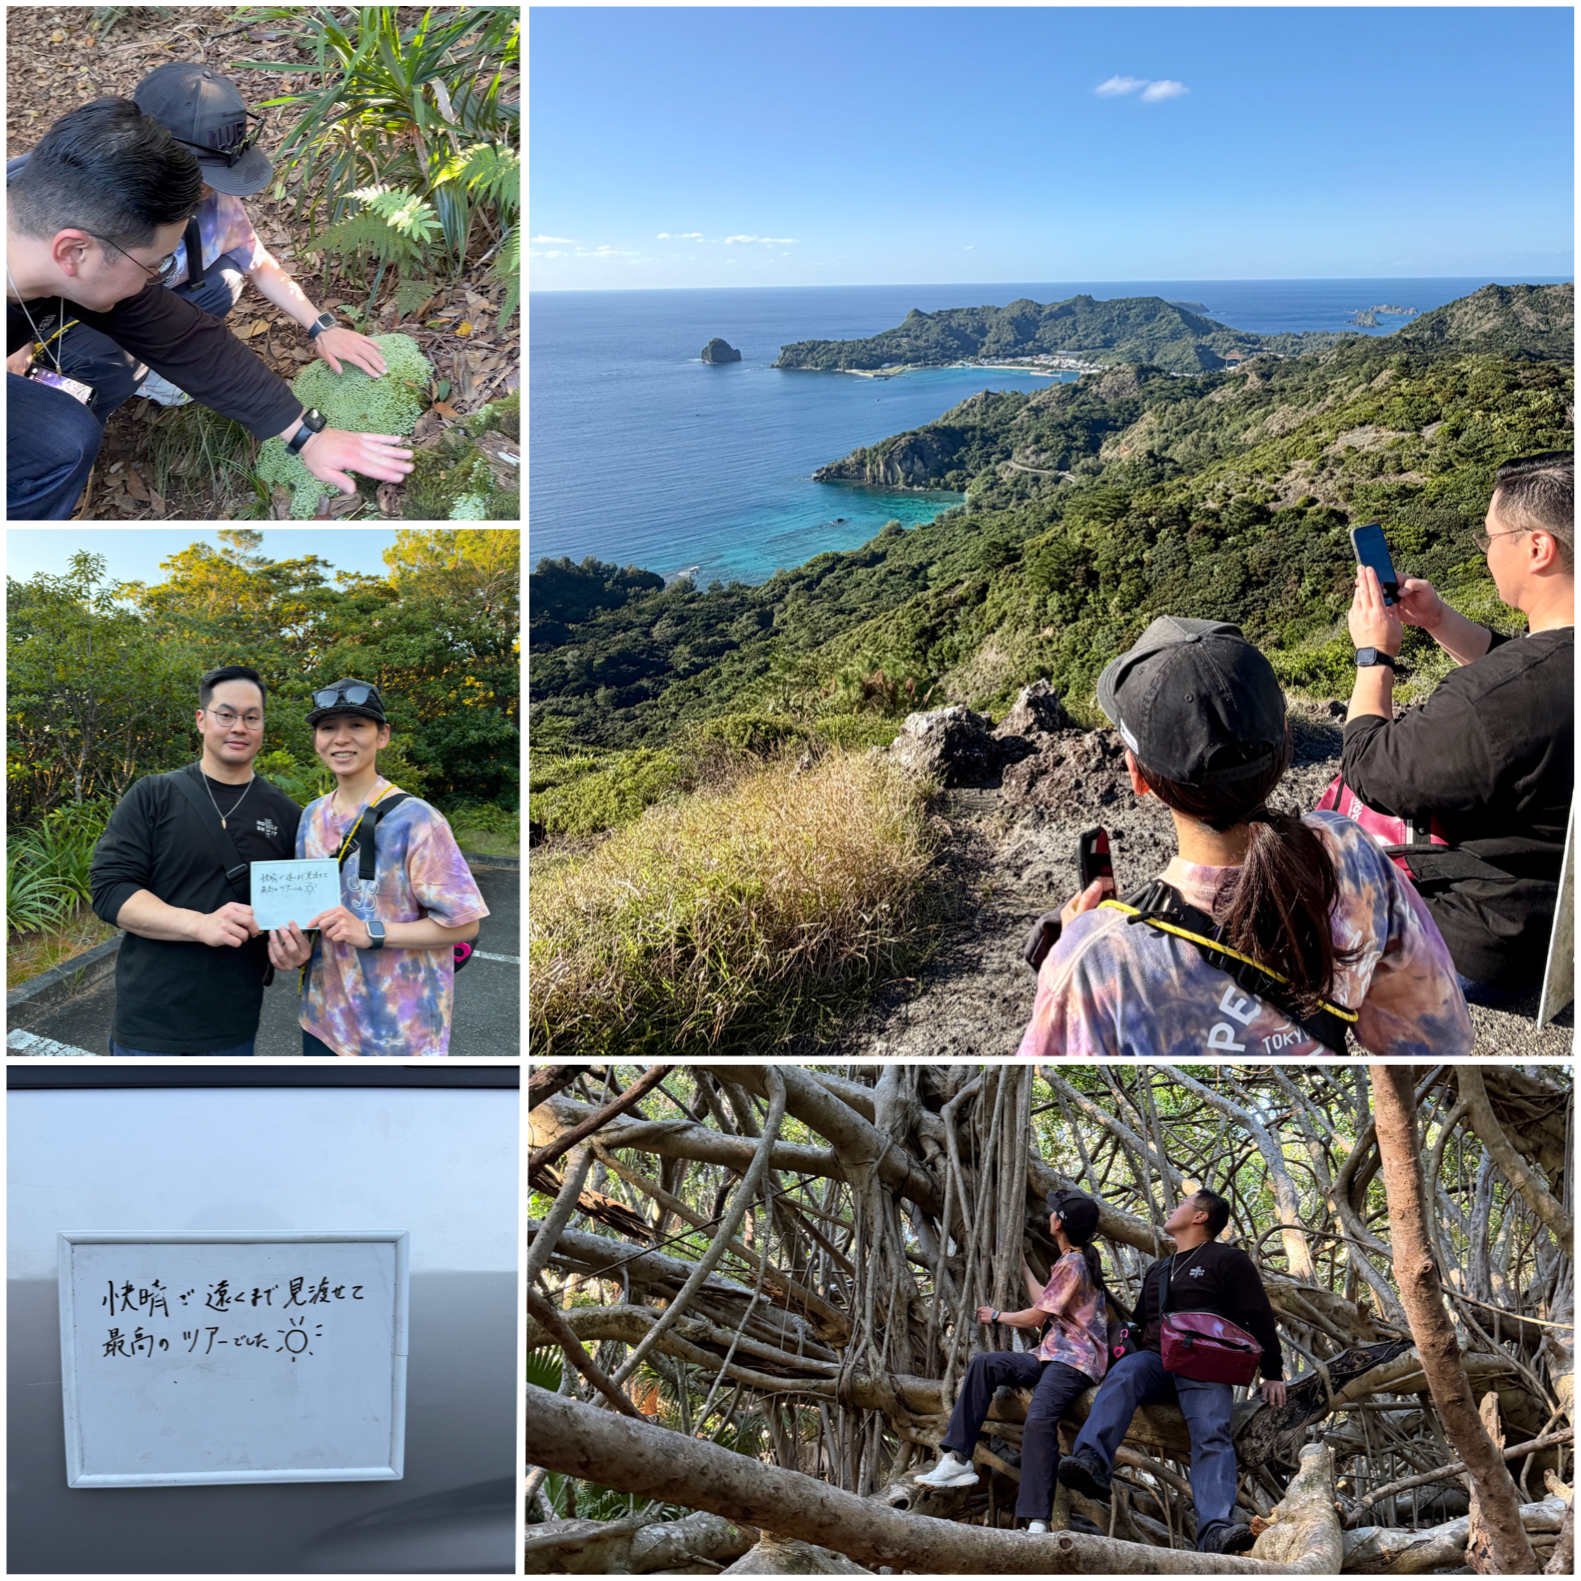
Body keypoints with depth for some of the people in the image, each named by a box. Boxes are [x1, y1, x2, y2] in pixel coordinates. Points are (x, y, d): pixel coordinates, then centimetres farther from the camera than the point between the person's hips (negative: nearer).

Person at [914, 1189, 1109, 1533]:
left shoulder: (1071, 1265, -10)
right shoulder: (1080, 1260, 21)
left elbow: (1036, 1317, -7)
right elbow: (1045, 1306, 32)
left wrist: (997, 1316, 10)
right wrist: (1024, 1269, 42)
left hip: (1073, 1360, -10)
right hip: (1053, 1354, 10)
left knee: (1039, 1418, -33)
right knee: (983, 1362, -10)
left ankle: (1037, 1521, -35)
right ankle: (957, 1460, -19)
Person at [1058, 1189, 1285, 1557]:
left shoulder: (1228, 1260, 11)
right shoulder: (1157, 1270, 31)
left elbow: (1259, 1317, 6)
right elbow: (1140, 1322, 37)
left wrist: (1273, 1374, 0)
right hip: (1156, 1359, 4)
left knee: (1211, 1434, -28)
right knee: (1122, 1375, -30)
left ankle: (1216, 1530, -46)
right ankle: (1090, 1463, -52)